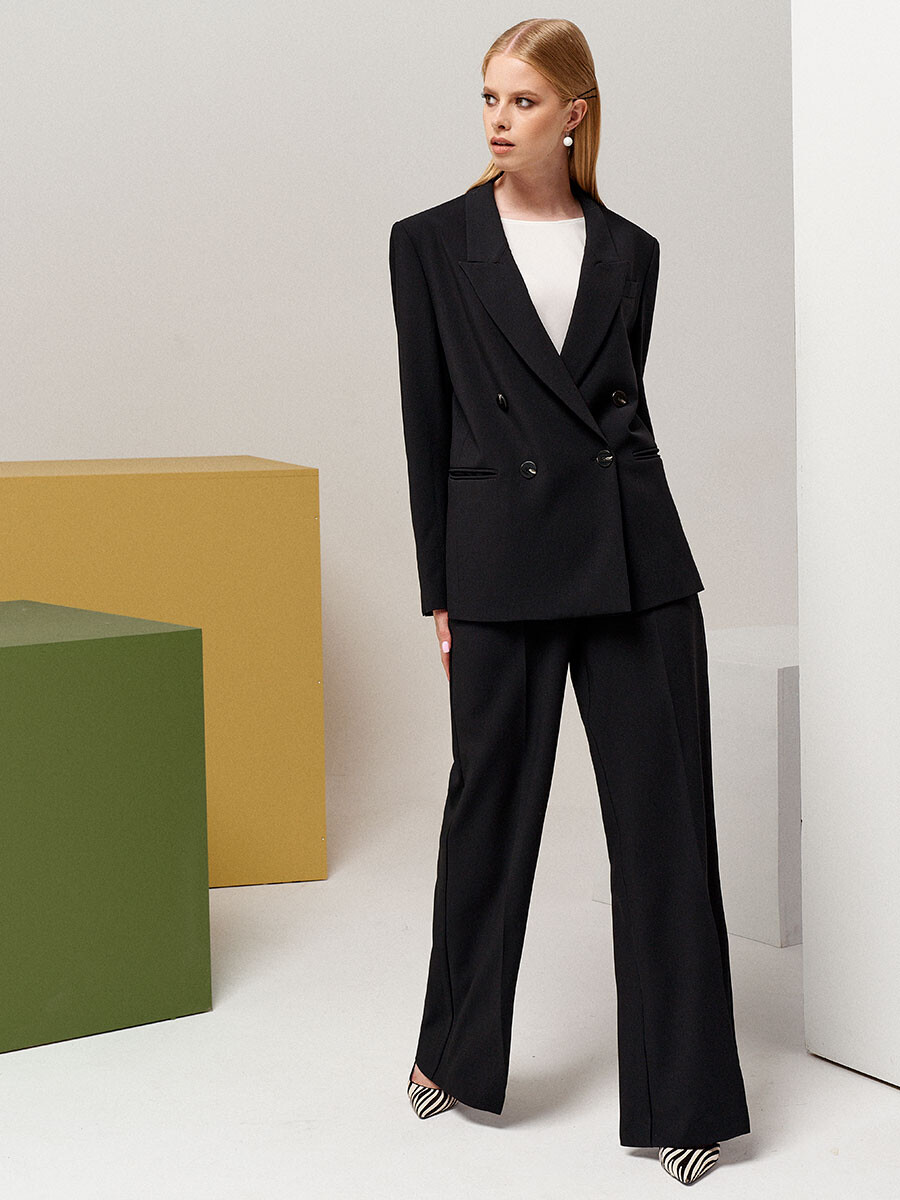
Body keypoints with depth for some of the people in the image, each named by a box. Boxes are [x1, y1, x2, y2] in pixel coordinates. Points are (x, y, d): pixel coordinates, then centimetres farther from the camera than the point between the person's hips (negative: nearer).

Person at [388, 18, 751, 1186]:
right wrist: (440, 589, 1)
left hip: (635, 555, 2)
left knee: (664, 812, 0)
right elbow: (428, 418, 2)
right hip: (504, 554, -1)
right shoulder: (432, 243, 3)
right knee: (491, 802, 9)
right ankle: (459, 1051, 30)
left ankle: (684, 1093, 8)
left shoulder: (629, 250, 9)